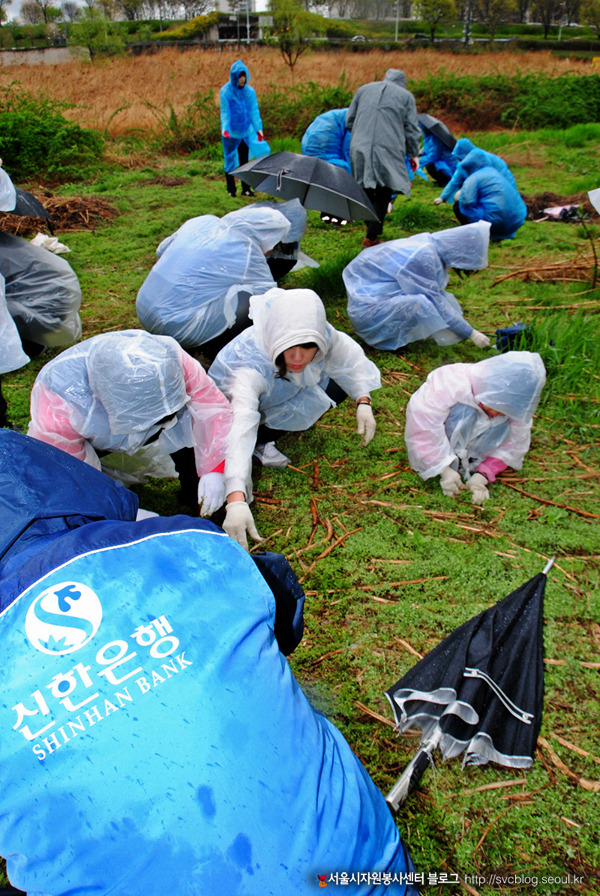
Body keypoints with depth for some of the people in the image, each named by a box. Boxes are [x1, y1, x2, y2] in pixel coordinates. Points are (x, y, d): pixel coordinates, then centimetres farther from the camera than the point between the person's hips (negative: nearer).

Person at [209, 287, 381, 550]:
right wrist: (236, 501, -64)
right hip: (233, 398, -5)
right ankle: (260, 444, -1)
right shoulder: (250, 366, -44)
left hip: (285, 390, 6)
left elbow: (349, 359, -9)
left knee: (339, 385, -14)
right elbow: (240, 428, -54)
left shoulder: (322, 335, -31)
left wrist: (363, 402, -20)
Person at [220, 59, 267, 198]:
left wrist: (258, 128, -5)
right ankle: (231, 189, 11)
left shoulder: (249, 91, 4)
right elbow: (225, 112, -8)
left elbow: (254, 111, 4)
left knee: (244, 160, 8)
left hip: (246, 132, 3)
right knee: (230, 159, 3)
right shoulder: (225, 91, -6)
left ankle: (246, 188, 15)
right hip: (231, 133, -3)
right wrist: (225, 128, -21)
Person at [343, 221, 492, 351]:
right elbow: (437, 305, -20)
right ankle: (388, 337, -7)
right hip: (367, 307, -10)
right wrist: (471, 334, -11)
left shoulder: (428, 242, 4)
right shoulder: (424, 257, -24)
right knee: (423, 305, -29)